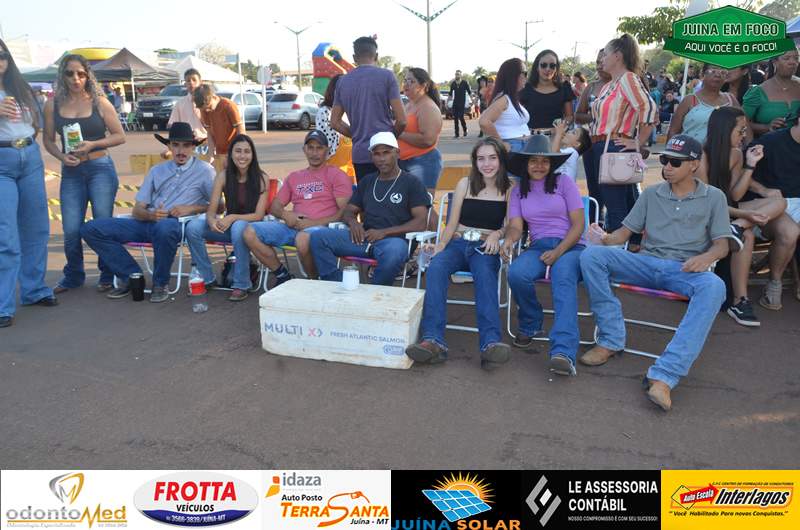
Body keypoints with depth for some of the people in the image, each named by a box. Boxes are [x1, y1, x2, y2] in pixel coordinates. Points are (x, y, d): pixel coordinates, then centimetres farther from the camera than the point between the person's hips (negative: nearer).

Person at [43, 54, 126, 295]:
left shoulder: (99, 102, -1)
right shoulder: (53, 105, 4)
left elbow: (119, 136, 1)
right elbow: (48, 139, 11)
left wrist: (93, 144, -12)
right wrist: (61, 155, -9)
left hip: (100, 168, -2)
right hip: (71, 172, 2)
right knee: (71, 230, 1)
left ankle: (108, 275, 17)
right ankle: (73, 276, 23)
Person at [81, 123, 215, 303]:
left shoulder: (204, 170, 9)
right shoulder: (157, 171, 22)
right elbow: (137, 209, 15)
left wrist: (192, 208, -10)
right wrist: (150, 215, -9)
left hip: (177, 224, -5)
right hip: (148, 222, 5)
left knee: (164, 227, -42)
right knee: (91, 228, -8)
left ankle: (160, 284, -17)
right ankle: (131, 277, -3)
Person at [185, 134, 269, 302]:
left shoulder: (261, 178, -11)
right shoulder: (223, 176, -3)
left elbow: (258, 215, -15)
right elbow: (211, 211, -6)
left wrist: (232, 218, -29)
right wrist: (212, 222, -30)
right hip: (228, 225, 4)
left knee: (239, 227, -38)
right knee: (193, 227, -20)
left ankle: (241, 285, -23)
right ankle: (206, 278, -3)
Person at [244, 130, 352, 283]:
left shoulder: (336, 175, 8)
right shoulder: (294, 177, 26)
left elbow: (345, 211, -4)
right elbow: (274, 206, 24)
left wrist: (314, 223, -14)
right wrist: (285, 214, -1)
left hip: (322, 227, -5)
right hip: (293, 227, 6)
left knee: (303, 238, -41)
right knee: (250, 232, -14)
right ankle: (282, 275, -3)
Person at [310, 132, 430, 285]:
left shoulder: (412, 183, 7)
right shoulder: (366, 182, 24)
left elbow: (421, 223, -4)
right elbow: (349, 211, 26)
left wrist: (384, 232, -14)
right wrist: (353, 222, 0)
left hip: (393, 239, -5)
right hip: (364, 237, 5)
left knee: (393, 252, -42)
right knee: (318, 237, -15)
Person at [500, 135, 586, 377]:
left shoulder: (563, 182, 7)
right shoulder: (518, 191, 17)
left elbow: (578, 224, 0)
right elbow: (516, 226, 4)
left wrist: (558, 252, -15)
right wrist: (509, 239, -21)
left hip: (570, 246, -2)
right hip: (538, 247, 3)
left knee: (563, 279, -37)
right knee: (516, 274, -32)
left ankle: (563, 353, -52)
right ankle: (531, 324, -2)